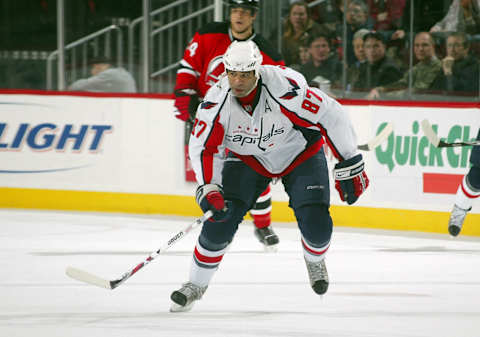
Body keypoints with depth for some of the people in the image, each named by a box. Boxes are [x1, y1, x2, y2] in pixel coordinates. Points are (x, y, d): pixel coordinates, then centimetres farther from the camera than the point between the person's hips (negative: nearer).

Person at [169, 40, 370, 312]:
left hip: (300, 154, -2)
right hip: (247, 159, 2)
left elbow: (332, 117, -27)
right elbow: (203, 147, -15)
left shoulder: (284, 87, -35)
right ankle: (196, 284, 5)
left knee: (317, 226, -15)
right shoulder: (217, 100, -24)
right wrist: (209, 189, -29)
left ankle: (315, 260, 23)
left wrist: (350, 167, -21)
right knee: (220, 216, -14)